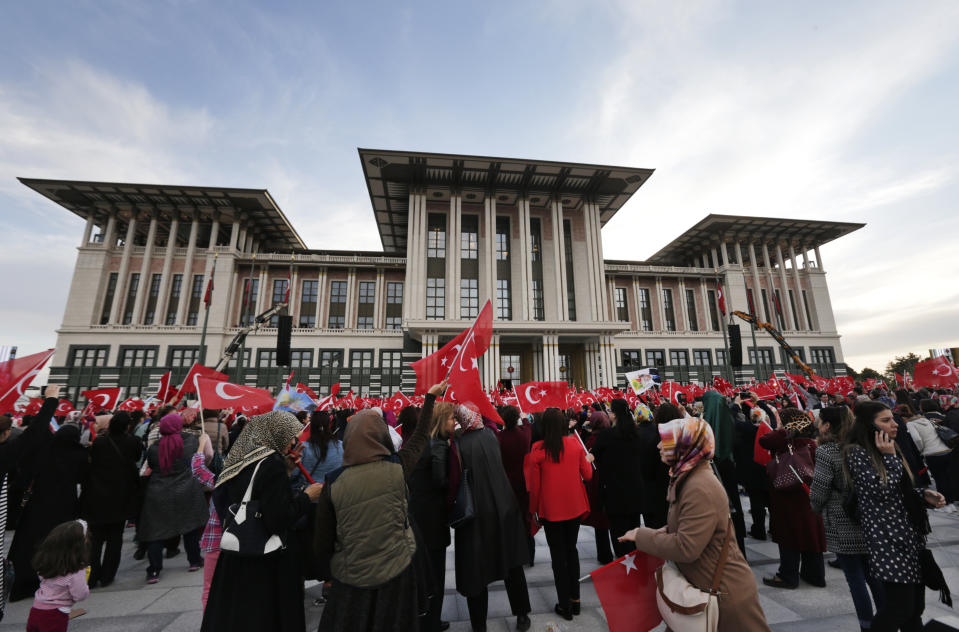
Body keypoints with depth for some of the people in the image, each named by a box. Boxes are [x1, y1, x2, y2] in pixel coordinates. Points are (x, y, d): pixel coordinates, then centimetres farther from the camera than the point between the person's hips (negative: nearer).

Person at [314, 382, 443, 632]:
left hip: (351, 578, 0)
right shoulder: (396, 468, -17)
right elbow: (421, 437, 0)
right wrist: (431, 397, 11)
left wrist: (327, 573, 15)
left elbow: (324, 541, -6)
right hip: (396, 573, 0)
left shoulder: (333, 483, -16)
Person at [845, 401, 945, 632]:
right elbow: (882, 491, -20)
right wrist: (890, 457, -16)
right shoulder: (857, 453, -15)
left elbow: (903, 490, 21)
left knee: (915, 606, 13)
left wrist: (925, 494, 2)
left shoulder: (888, 448, 11)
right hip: (887, 539, -8)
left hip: (911, 535, 8)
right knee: (899, 606, -6)